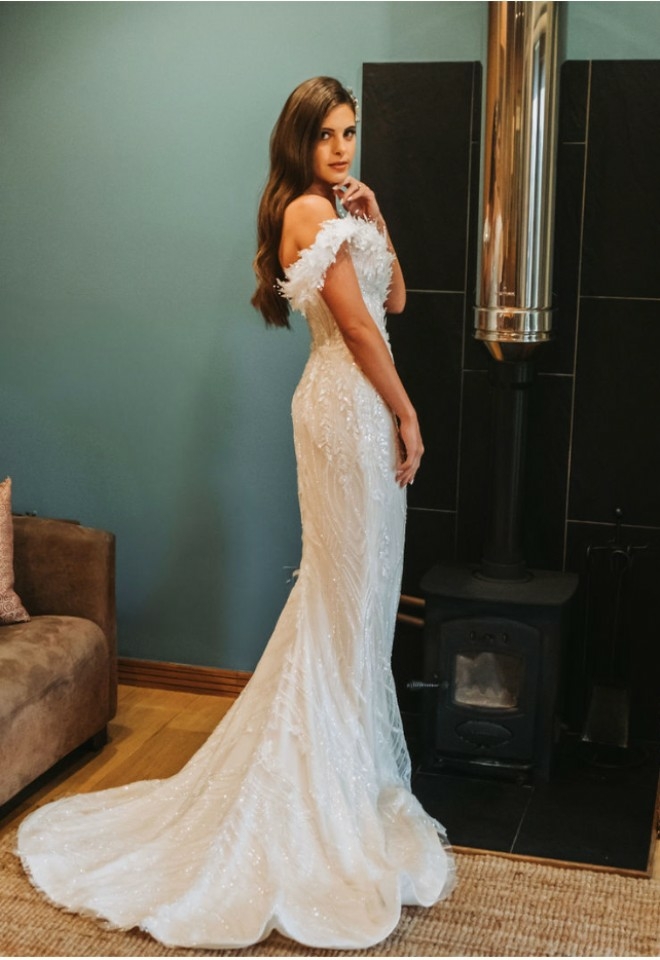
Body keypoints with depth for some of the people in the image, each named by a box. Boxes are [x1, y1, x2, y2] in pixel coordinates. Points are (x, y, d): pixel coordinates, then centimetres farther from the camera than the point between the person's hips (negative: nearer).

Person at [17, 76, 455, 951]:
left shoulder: (336, 209, 17)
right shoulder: (310, 208, -13)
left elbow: (394, 300, 17)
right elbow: (358, 326, -16)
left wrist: (378, 224, 6)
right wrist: (407, 416, -12)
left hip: (357, 400, 10)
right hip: (351, 400, -10)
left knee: (349, 589, 16)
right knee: (351, 586, -2)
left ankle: (348, 758, 29)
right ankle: (345, 776, 10)